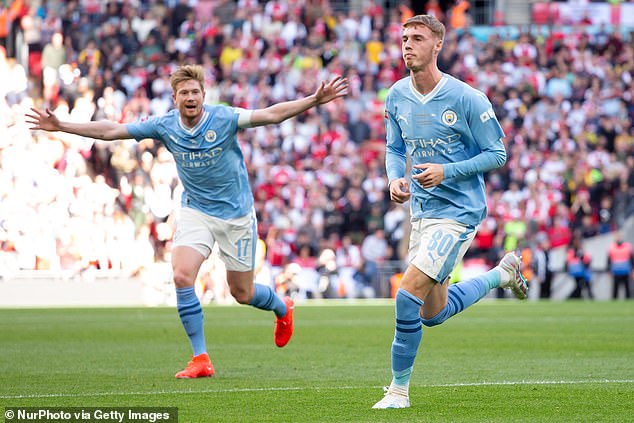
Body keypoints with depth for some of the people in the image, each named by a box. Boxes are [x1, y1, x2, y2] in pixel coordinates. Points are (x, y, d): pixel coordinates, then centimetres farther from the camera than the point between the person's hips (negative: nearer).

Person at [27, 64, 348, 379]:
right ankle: (200, 359, -12)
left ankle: (282, 308, 42)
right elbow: (110, 131, -1)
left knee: (242, 293, 5)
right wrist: (60, 126, -3)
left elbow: (271, 114, -25)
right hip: (195, 212, 3)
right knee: (182, 276, -20)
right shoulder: (164, 125, -7)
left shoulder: (223, 118, -16)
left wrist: (315, 100, -38)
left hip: (236, 215, -2)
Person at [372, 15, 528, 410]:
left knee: (408, 297, -17)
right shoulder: (397, 95, 2)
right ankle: (504, 273, 39)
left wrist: (447, 172, -21)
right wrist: (395, 180, -6)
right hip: (422, 211, 7)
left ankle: (399, 390, -3)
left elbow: (497, 153, -9)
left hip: (457, 212, -7)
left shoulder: (467, 99, -15)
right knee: (433, 314, 16)